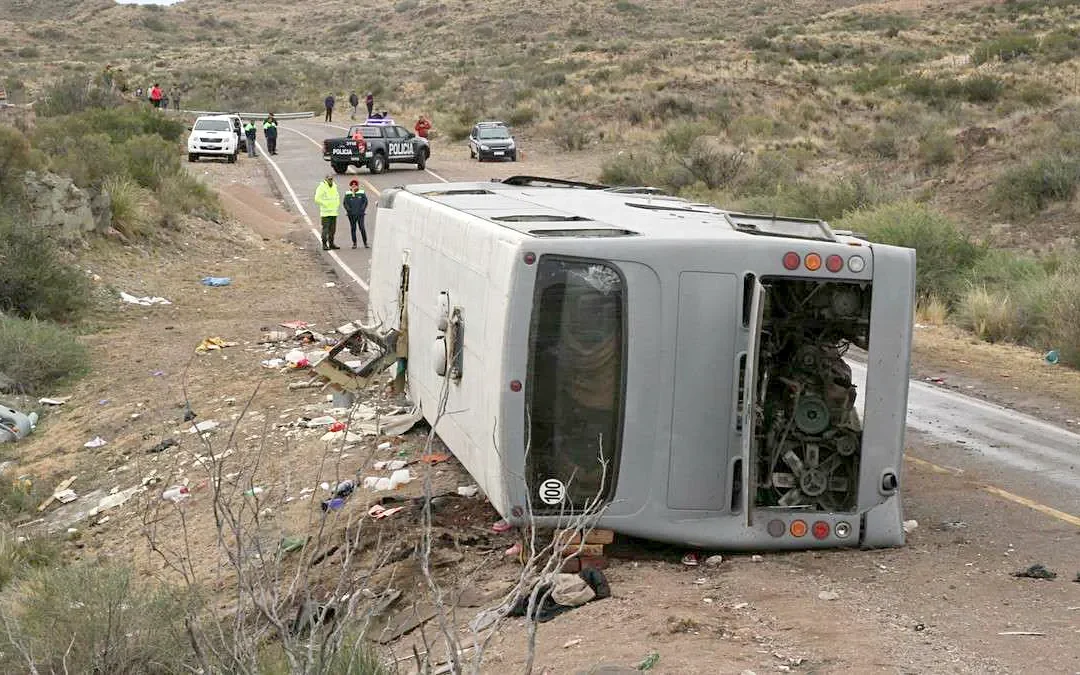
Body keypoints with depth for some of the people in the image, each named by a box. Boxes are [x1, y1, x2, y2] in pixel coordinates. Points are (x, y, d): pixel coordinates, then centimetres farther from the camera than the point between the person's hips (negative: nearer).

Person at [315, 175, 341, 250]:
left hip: (334, 212, 7)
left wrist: (338, 204, 11)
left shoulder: (334, 186, 13)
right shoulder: (321, 187, -9)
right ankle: (324, 244, -3)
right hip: (325, 212, -7)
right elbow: (317, 199, -14)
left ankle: (331, 243, 18)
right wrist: (325, 204, -14)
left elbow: (337, 197, 27)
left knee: (333, 229, 10)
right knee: (325, 229, -7)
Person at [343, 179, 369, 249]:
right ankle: (354, 243, 9)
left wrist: (362, 209, -5)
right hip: (351, 214, 1)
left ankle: (365, 243, 0)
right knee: (353, 228, 3)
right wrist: (348, 210, -6)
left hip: (360, 213, -1)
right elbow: (345, 203, 6)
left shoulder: (362, 193, 7)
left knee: (362, 228, -7)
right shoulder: (347, 194, 8)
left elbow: (365, 201, 6)